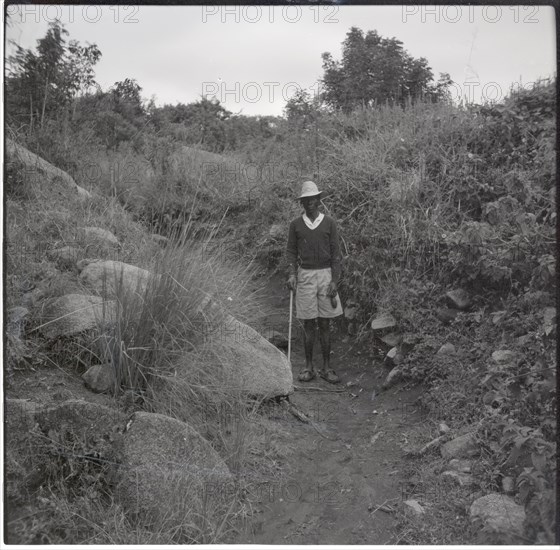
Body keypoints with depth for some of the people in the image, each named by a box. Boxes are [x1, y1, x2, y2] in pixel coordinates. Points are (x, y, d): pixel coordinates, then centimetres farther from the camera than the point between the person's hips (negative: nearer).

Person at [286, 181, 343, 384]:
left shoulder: (329, 223, 3)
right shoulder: (296, 225, 5)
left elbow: (335, 253, 2)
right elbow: (291, 251, 7)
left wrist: (334, 281, -5)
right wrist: (291, 275, -8)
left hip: (325, 274, 0)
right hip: (305, 275, 0)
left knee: (324, 323, 4)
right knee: (308, 323, 4)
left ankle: (326, 368, 11)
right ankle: (308, 367, 13)